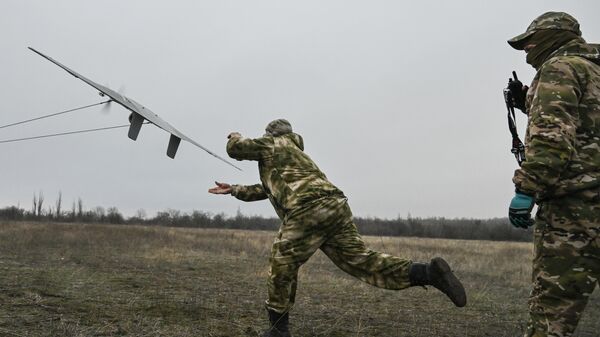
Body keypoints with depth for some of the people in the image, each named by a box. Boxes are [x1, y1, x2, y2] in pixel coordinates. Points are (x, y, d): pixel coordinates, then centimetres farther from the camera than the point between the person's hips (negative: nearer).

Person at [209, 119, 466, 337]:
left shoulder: (272, 145, 18)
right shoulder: (294, 153, 41)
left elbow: (235, 149, 21)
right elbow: (266, 190, 45)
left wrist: (236, 138, 44)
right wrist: (233, 190, 49)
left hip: (308, 208, -8)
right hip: (334, 206, 8)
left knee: (282, 265, 6)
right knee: (360, 260, -1)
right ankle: (427, 273, -15)